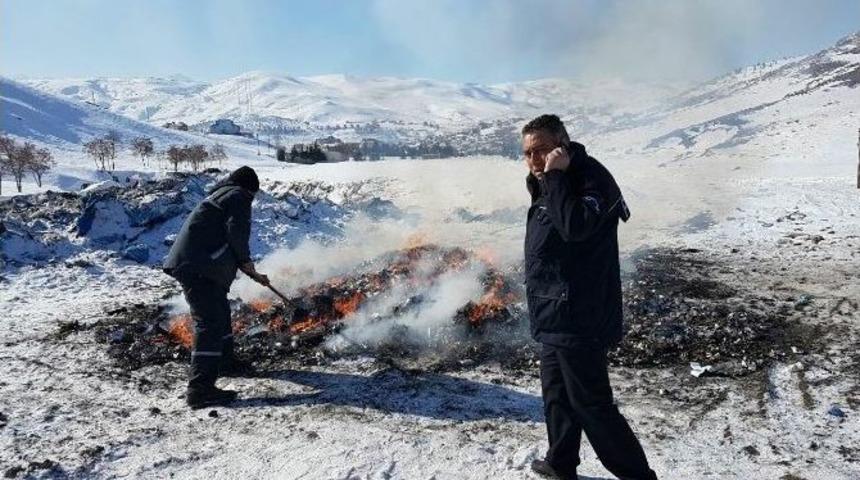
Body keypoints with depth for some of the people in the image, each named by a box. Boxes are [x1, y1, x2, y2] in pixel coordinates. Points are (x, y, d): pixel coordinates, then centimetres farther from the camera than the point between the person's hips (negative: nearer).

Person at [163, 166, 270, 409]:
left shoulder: (220, 195, 29)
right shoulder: (238, 196, -1)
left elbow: (224, 243, 31)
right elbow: (237, 230, -19)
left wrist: (254, 275, 32)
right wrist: (246, 260, -2)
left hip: (190, 263, 11)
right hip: (197, 268, -10)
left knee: (220, 311, 25)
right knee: (210, 323, -13)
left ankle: (225, 359, 43)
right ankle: (200, 388, -15)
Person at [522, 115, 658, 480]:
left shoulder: (591, 177, -16)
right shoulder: (550, 185, 12)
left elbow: (576, 226, -32)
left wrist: (556, 176, -24)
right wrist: (539, 180, 1)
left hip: (578, 319, -10)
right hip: (555, 316, 10)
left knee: (591, 404, -1)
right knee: (557, 395, 22)